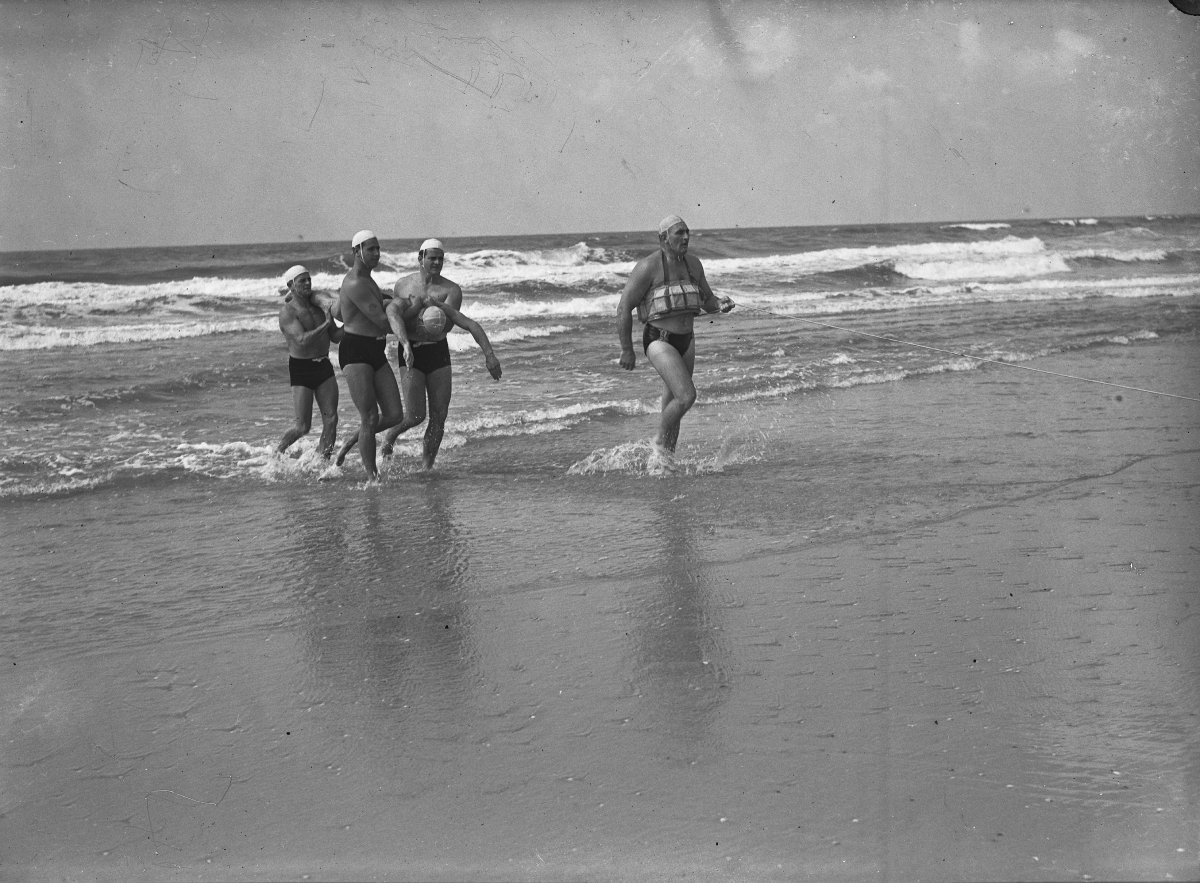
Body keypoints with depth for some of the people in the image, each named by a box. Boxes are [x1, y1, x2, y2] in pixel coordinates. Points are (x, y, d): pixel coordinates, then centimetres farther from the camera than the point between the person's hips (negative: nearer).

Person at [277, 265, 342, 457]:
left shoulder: (319, 306, 10)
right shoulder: (287, 311, -11)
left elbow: (335, 336, 14)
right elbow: (302, 340, -24)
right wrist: (326, 324, -22)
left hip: (323, 365, 6)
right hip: (301, 369, -6)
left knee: (331, 419, -4)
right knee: (302, 426, -5)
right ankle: (278, 452, 21)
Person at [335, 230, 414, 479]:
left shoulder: (366, 280, 17)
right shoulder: (355, 284, -16)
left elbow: (337, 314, 29)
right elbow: (382, 321, -17)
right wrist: (406, 337, 0)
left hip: (377, 353, 9)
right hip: (355, 354, -9)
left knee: (394, 415, 2)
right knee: (370, 418, -9)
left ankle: (352, 442, 24)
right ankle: (373, 477, -1)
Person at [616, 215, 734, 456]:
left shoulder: (693, 264, 8)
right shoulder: (648, 267, -13)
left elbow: (707, 301, 19)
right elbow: (624, 309, -11)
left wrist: (720, 303, -6)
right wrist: (627, 351, -11)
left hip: (686, 342, 7)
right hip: (659, 342, -7)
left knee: (673, 406, 14)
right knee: (687, 396, -20)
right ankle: (660, 443, 3)